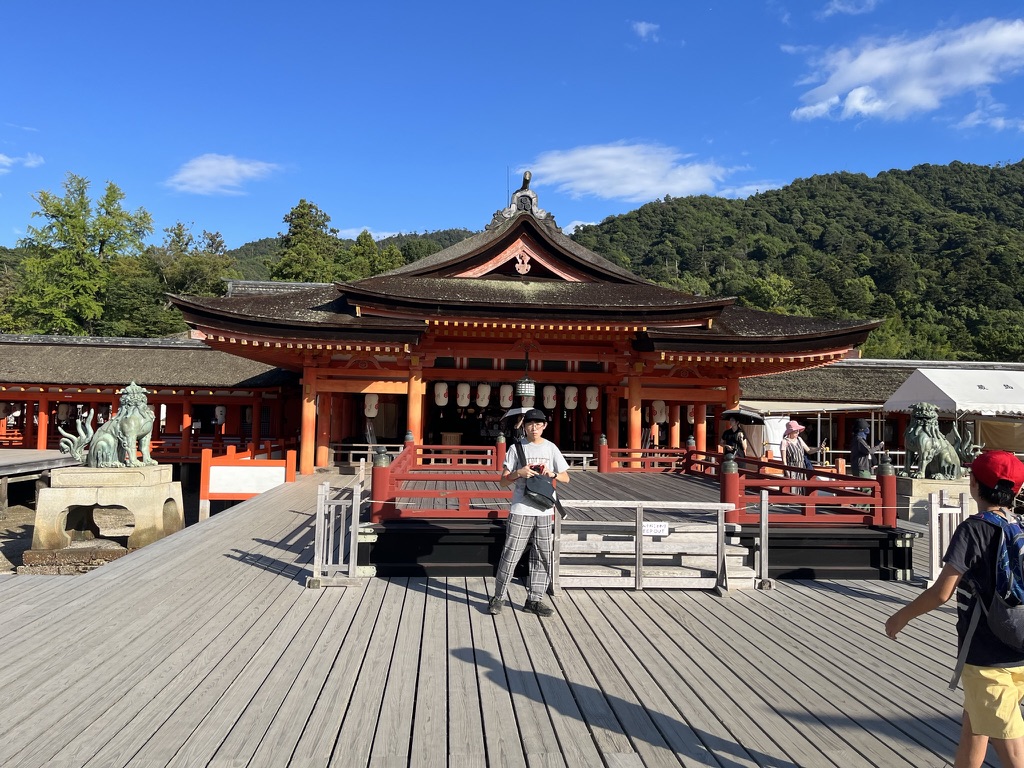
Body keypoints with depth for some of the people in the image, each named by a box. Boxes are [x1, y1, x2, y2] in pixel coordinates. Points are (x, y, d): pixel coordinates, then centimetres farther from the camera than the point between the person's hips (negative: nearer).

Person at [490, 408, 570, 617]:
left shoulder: (551, 448, 8)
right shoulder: (517, 448, 1)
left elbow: (566, 477, 9)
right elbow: (503, 481, 0)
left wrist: (552, 473, -12)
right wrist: (519, 473, -18)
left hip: (544, 511, 3)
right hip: (520, 511, -3)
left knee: (542, 557, 7)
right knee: (510, 555, -2)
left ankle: (534, 600, 18)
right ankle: (498, 597, 11)